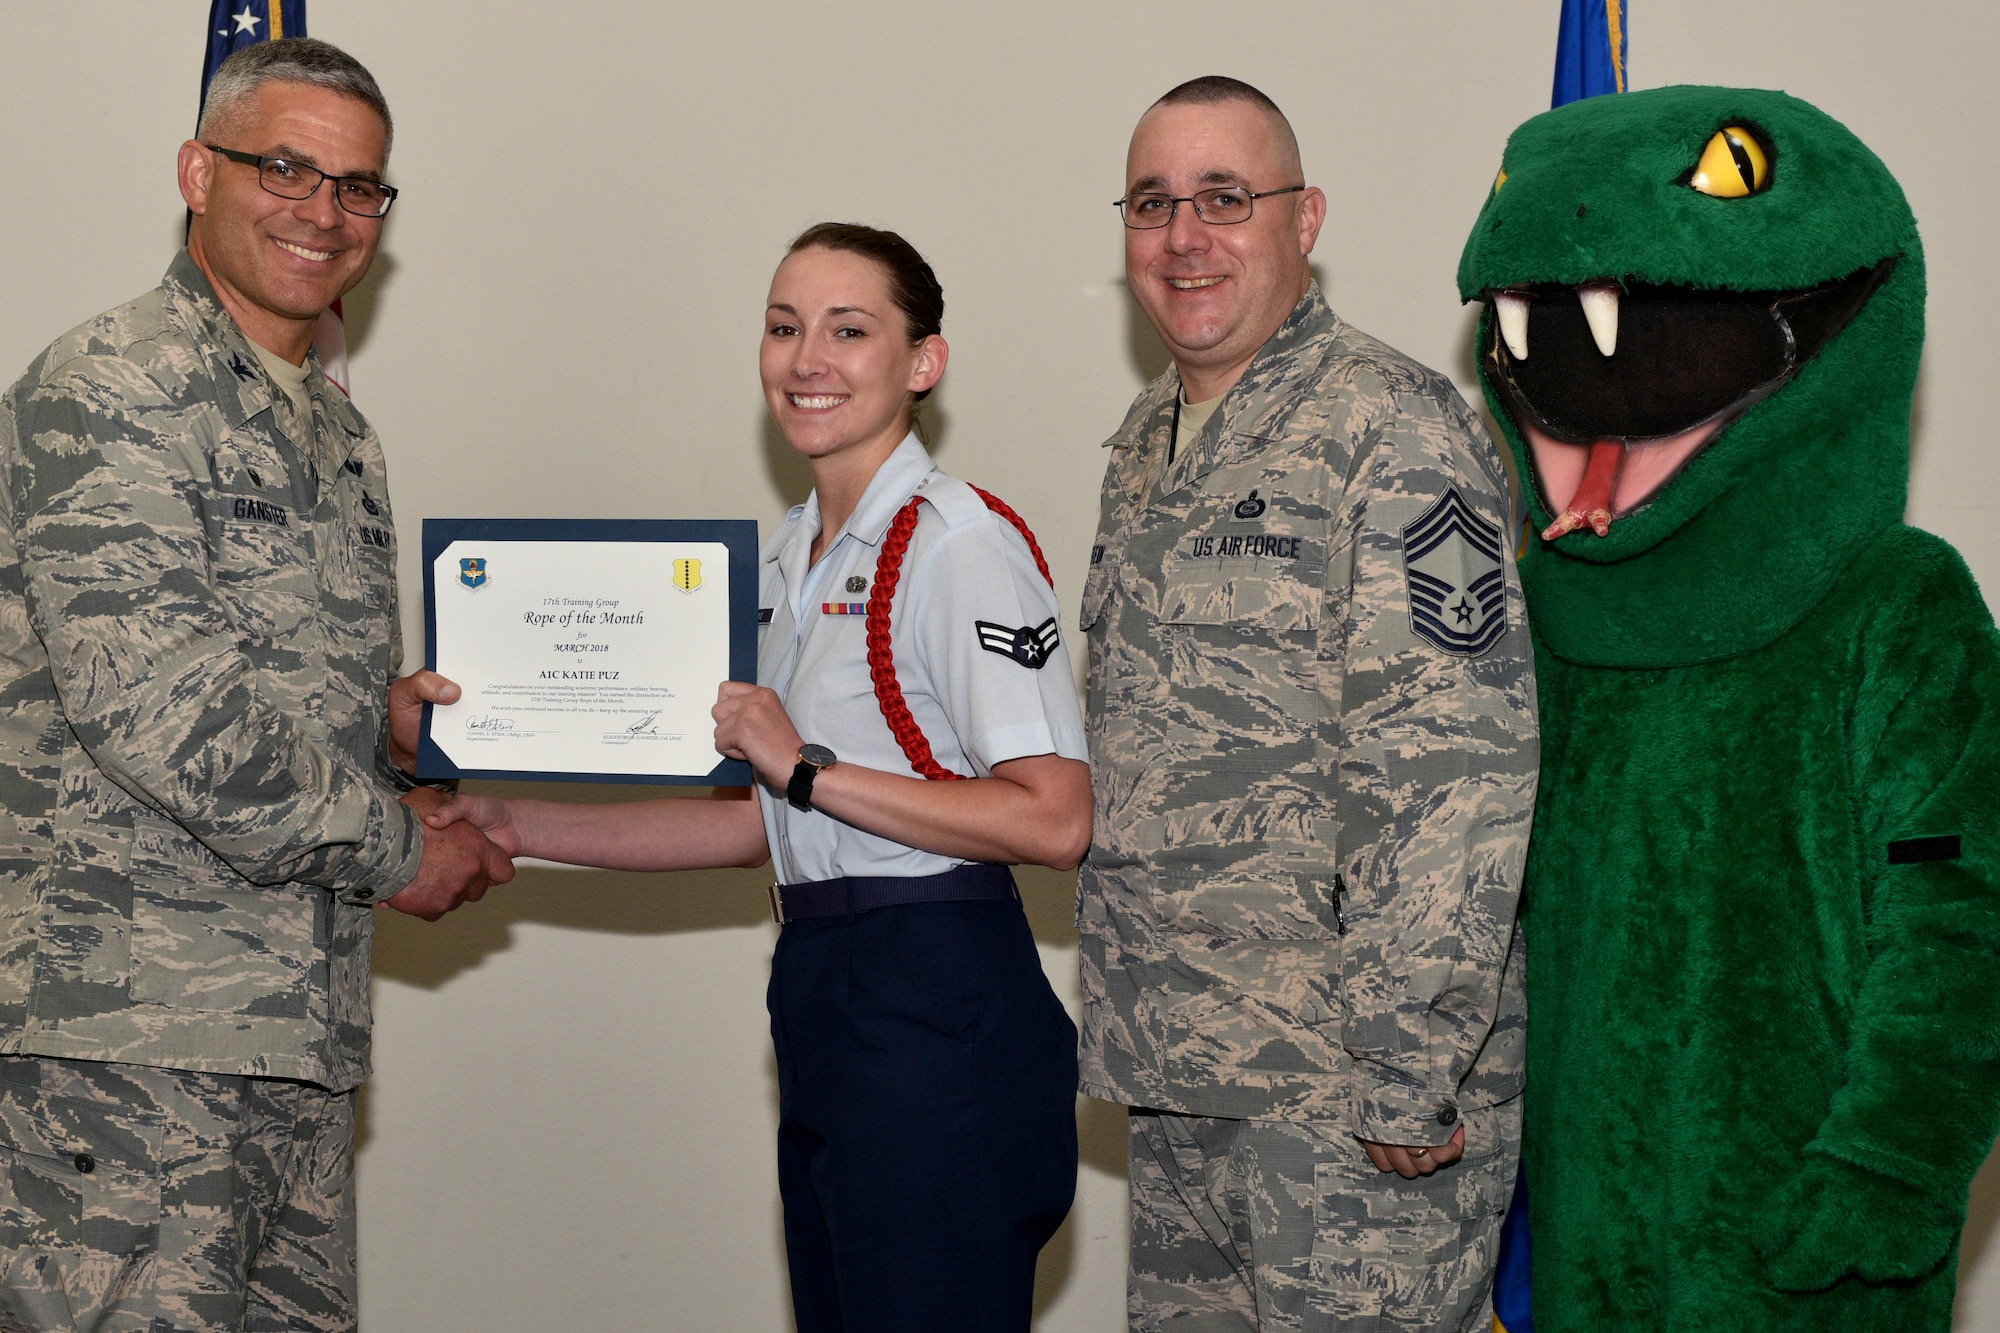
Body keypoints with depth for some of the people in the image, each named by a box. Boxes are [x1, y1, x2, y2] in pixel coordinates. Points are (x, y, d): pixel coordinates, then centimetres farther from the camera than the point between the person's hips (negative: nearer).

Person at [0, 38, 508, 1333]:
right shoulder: (105, 392, -10)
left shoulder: (339, 435, 19)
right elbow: (152, 710, -19)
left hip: (305, 1030, 9)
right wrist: (395, 843, -11)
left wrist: (384, 724, 7)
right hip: (127, 1032, -8)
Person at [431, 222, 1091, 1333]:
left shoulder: (957, 545, -13)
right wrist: (524, 828, 13)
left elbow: (1054, 822, -20)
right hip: (821, 994, 9)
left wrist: (809, 767, -20)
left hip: (935, 1010, -8)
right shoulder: (792, 554, 15)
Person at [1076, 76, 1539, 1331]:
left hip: (1351, 1089, -8)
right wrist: (1138, 1022, 18)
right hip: (1182, 1079, 8)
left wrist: (1407, 1081, -20)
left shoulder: (1391, 428, -13)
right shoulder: (1149, 443, 14)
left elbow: (1454, 775, -19)